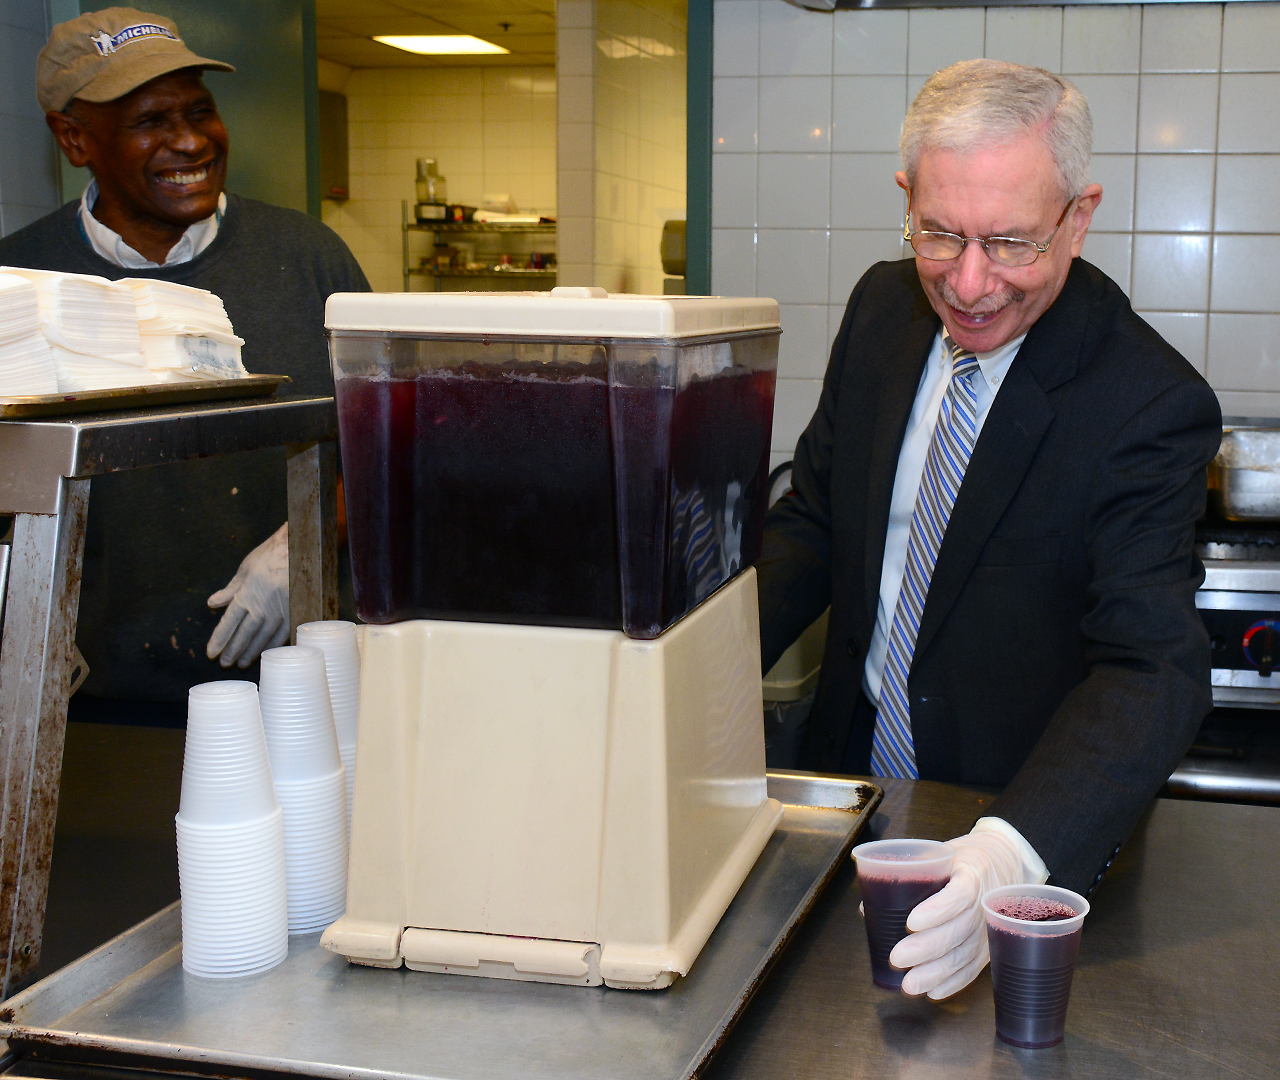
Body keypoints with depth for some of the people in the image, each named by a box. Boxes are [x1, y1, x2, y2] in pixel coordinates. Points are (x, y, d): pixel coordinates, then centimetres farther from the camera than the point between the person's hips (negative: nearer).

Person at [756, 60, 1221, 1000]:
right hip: (852, 782, 4)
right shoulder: (884, 306, -3)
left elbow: (1151, 668, -29)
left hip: (1042, 841, -4)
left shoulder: (1152, 405, -21)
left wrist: (1014, 852, -46)